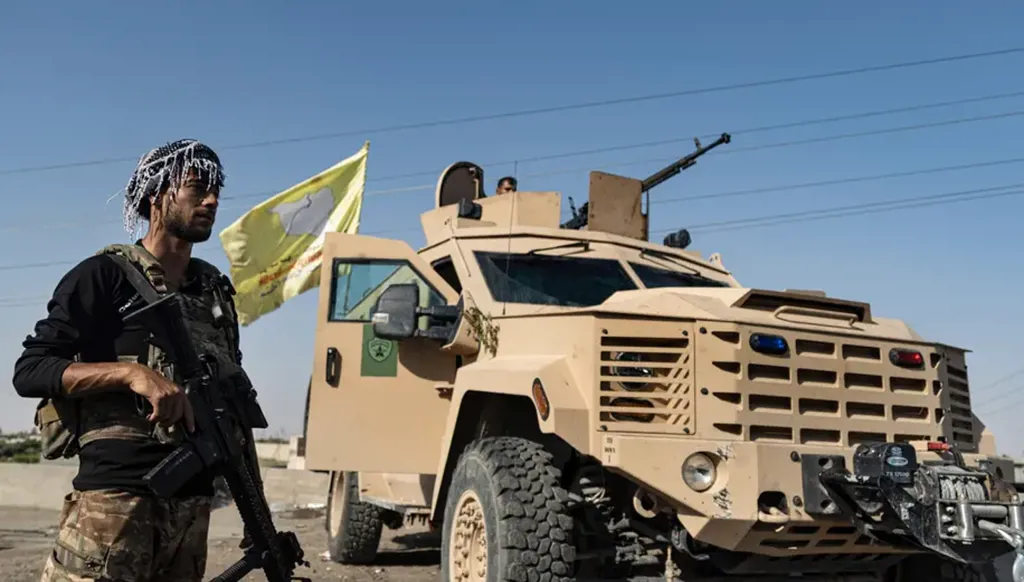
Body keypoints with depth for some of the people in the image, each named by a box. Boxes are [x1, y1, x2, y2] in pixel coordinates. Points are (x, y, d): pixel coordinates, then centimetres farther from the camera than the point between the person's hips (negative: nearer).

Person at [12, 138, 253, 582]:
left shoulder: (215, 290, 16)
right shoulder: (106, 275, -2)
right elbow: (29, 371, -7)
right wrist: (131, 371, -21)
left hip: (192, 501, 6)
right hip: (114, 499, -5)